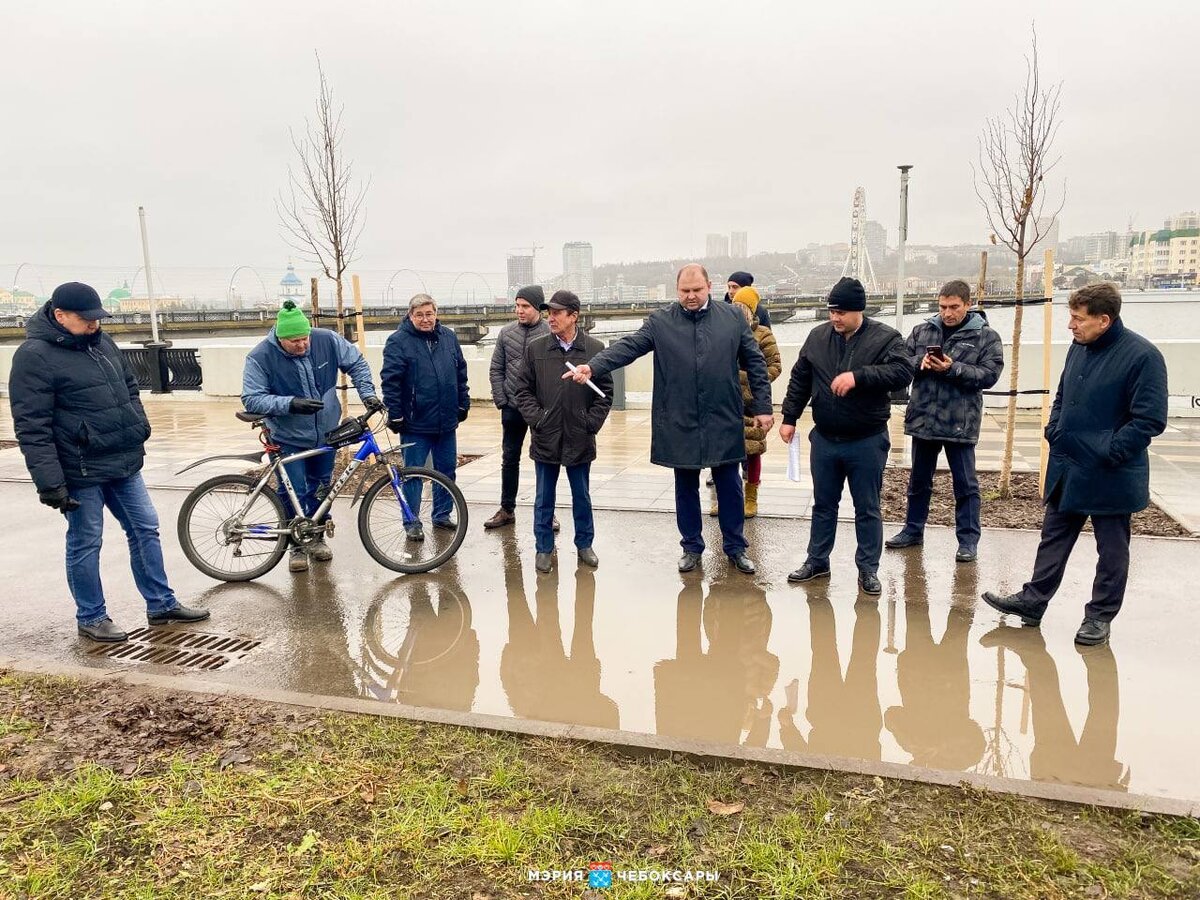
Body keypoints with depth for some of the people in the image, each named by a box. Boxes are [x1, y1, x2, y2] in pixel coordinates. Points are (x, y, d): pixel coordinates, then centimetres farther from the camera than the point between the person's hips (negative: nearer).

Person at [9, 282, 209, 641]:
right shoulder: (34, 356, -14)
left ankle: (161, 605, 24)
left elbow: (130, 389, 22)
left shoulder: (101, 342, 9)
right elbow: (32, 427, -17)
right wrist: (49, 482, -20)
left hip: (124, 464, 7)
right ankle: (91, 618, 23)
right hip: (81, 471, -7)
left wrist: (140, 429, 15)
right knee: (85, 543, 6)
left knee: (145, 530, 12)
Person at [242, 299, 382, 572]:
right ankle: (297, 546, 18)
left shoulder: (327, 340, -14)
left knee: (320, 489, 16)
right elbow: (252, 399, -20)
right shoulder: (260, 357, -20)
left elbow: (356, 362, 1)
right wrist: (290, 403, -34)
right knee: (292, 494, -2)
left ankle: (316, 537, 36)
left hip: (326, 434, 3)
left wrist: (367, 393, -11)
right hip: (289, 439, -3)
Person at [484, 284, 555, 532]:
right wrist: (500, 400, 0)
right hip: (513, 408, 3)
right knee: (510, 459, 11)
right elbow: (496, 369, 8)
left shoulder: (551, 333, -7)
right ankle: (507, 510, 23)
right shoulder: (507, 333, 3)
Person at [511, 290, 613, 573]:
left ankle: (584, 544, 29)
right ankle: (544, 548, 23)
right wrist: (536, 418, -5)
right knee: (544, 498, 10)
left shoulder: (594, 349, -3)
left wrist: (591, 422, -5)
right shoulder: (536, 348, -1)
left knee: (582, 496, 13)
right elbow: (521, 388, 4)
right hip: (545, 437, 1)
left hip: (580, 439, 0)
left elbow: (606, 392, 2)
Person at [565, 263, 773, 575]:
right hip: (680, 424, 0)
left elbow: (755, 362, 5)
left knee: (729, 487, 10)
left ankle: (735, 546, 27)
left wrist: (763, 407, 2)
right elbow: (627, 347, -13)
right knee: (686, 488, 12)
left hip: (724, 422, 0)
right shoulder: (660, 321, -1)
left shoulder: (733, 318, 2)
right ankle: (691, 546, 29)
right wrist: (592, 366, -28)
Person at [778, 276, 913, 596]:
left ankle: (868, 568, 20)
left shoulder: (885, 338, -9)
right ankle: (817, 561, 28)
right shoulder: (818, 336, 3)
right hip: (824, 439, 4)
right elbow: (800, 380, 8)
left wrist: (858, 375, -32)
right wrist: (789, 418, 6)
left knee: (867, 509, 7)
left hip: (867, 441, -3)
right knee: (823, 505, 15)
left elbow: (903, 372, -23)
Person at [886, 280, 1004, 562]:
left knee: (965, 484, 5)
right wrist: (920, 363, -15)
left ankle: (968, 539, 15)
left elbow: (989, 375, -10)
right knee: (919, 480, 16)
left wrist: (953, 368, -21)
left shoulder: (986, 337, -2)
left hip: (960, 422, -3)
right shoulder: (922, 331, 7)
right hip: (923, 419, 4)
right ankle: (913, 530, 29)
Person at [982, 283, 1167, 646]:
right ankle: (1033, 601, 26)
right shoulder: (1078, 348, 6)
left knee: (1111, 550, 10)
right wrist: (1054, 432, 6)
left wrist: (1109, 453, -20)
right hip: (1066, 469, 7)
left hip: (1109, 477, -7)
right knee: (1053, 539, 15)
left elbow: (1150, 420, -18)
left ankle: (1100, 616, 22)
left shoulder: (1141, 355, -17)